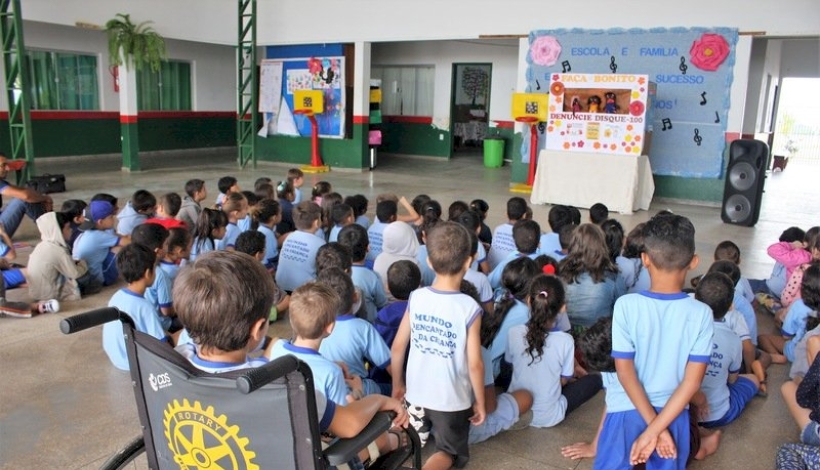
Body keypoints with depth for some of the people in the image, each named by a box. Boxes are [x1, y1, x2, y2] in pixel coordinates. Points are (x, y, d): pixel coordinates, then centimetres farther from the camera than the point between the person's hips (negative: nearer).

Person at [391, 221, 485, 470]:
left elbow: (397, 347, -2)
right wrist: (480, 402, -1)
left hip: (416, 392, 4)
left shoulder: (416, 298, -8)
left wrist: (397, 384, 12)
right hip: (453, 399, -4)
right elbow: (475, 364, -16)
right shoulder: (470, 308, -20)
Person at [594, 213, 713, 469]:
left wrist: (653, 427, -8)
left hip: (627, 410, -1)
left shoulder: (626, 305, -15)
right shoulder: (701, 313, -11)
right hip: (672, 414, 2)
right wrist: (656, 428, -11)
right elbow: (692, 381, -13)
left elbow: (625, 371, -13)